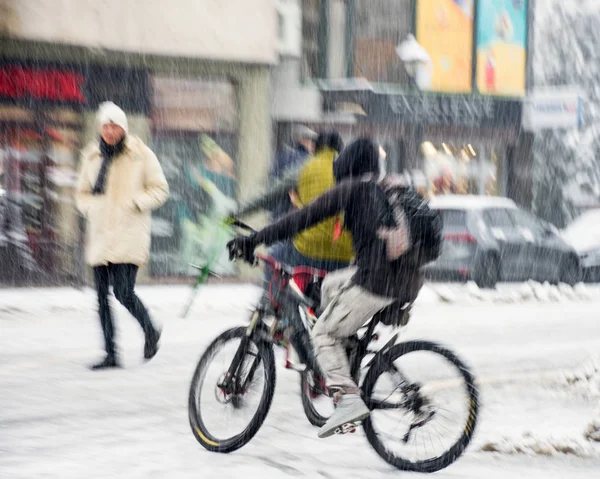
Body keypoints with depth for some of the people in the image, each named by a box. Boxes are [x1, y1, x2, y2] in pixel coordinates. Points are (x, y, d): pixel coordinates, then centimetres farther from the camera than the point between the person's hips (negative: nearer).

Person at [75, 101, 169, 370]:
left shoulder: (141, 155, -1)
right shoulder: (92, 156, 12)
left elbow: (159, 190, 2)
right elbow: (83, 193, 22)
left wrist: (135, 203, -12)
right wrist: (90, 208, 2)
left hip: (129, 235, -5)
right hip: (100, 234, 5)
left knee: (123, 292, -14)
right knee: (102, 297, 2)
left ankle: (150, 332, 14)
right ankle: (110, 354, 8)